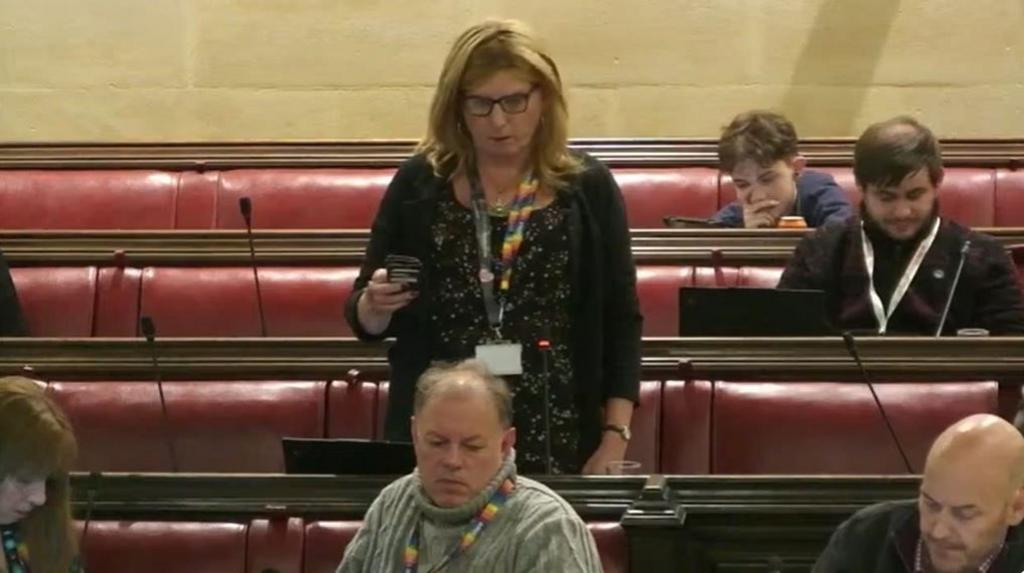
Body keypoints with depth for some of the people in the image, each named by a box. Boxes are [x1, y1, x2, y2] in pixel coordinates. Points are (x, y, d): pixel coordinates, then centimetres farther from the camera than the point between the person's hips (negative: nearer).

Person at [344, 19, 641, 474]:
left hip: (556, 444, 0)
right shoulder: (419, 185, 2)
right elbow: (365, 320, 6)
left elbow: (620, 322, 2)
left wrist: (614, 439, -5)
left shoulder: (588, 188, 1)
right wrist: (375, 305, -16)